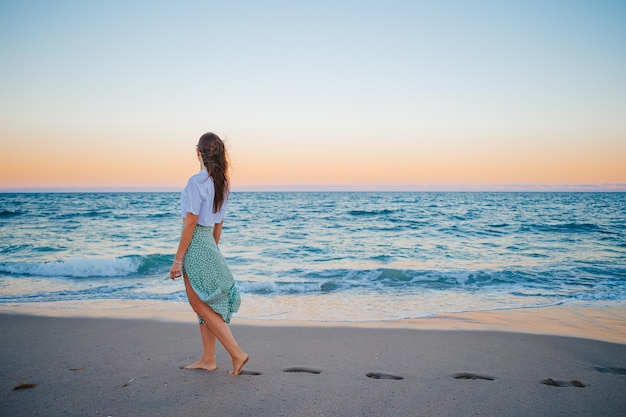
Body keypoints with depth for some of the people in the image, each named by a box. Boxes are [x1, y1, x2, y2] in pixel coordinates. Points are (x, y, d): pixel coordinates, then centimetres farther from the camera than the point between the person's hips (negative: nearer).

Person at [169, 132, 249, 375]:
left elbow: (190, 223, -19)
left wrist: (178, 259, -14)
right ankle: (207, 359, 22)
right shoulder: (222, 183, 7)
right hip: (209, 244, 9)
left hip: (195, 245, -8)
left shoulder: (197, 181, -18)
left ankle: (237, 354, 0)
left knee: (202, 305, 1)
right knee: (206, 305, 14)